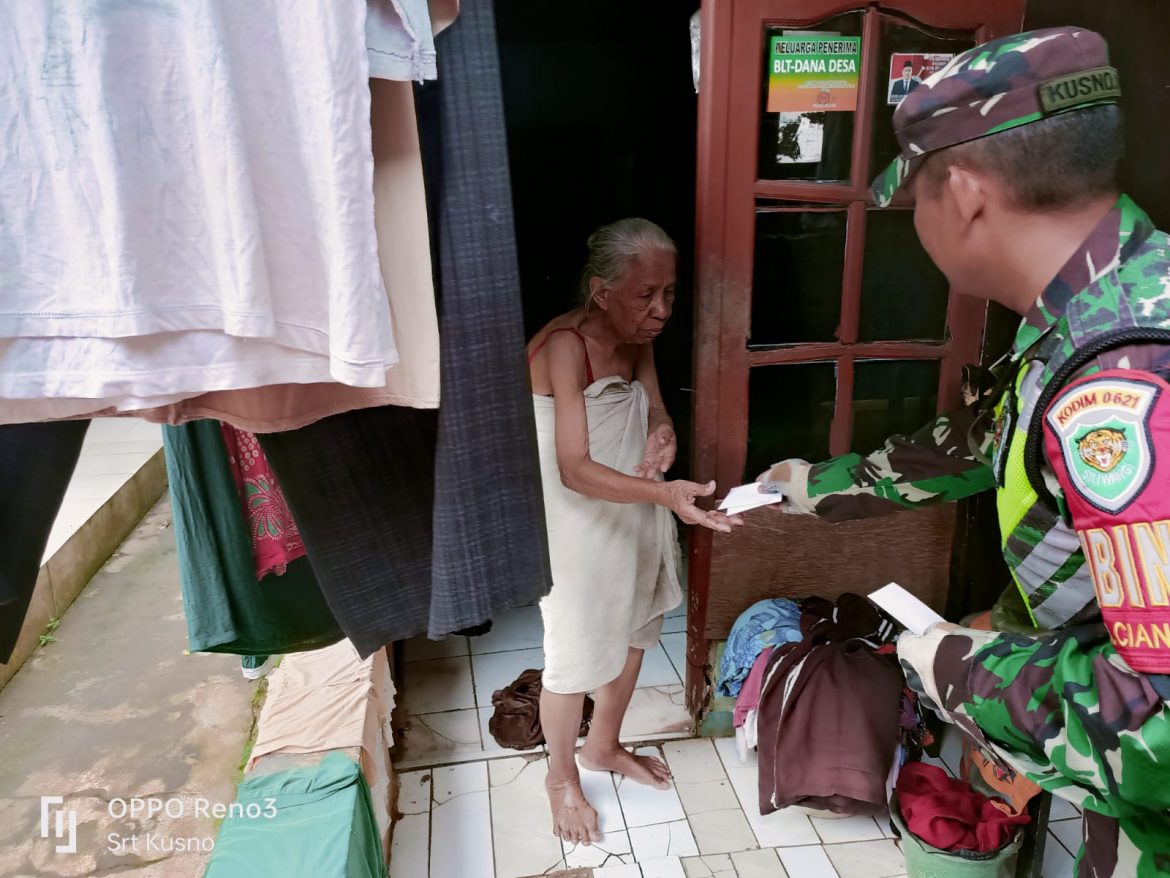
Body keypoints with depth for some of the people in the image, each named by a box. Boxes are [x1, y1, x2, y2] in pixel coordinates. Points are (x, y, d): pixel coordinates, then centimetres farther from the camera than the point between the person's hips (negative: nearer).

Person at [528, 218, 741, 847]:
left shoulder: (639, 339, -3)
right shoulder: (565, 346, -26)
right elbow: (575, 469, -30)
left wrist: (662, 435, -17)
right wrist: (666, 494, -42)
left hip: (634, 516, 8)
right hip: (578, 525, -8)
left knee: (632, 634, 20)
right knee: (574, 653, 6)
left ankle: (603, 746, 45)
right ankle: (562, 777, 32)